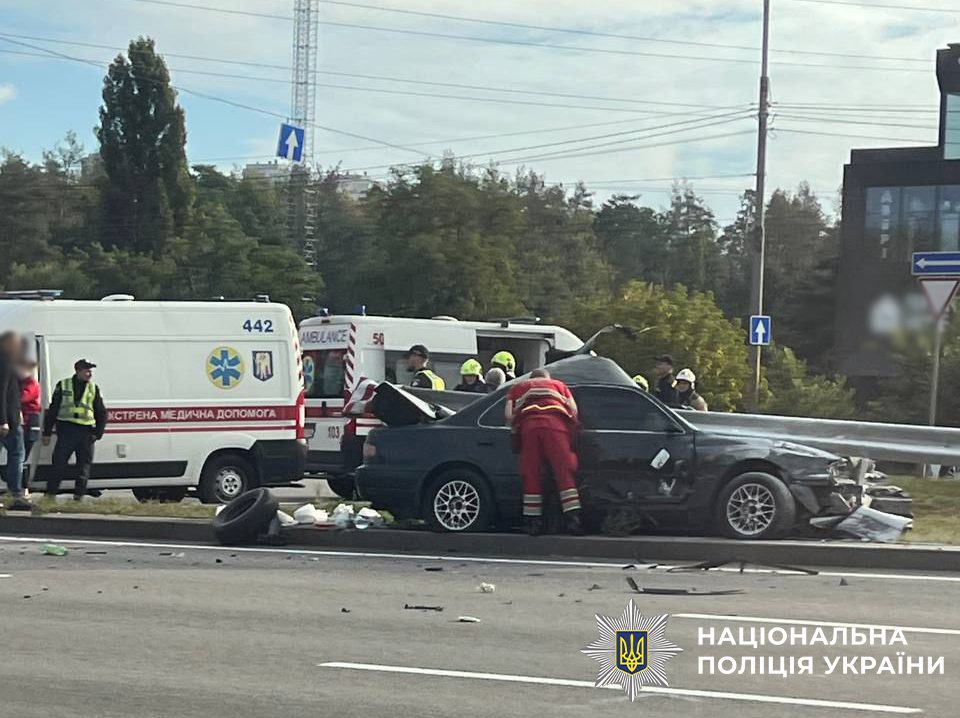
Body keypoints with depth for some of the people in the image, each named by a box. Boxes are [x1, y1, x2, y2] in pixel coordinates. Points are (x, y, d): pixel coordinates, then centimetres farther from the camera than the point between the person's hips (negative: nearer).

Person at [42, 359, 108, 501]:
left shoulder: (94, 389, 11)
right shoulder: (63, 386, 6)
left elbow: (102, 414, 14)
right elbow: (52, 410, 7)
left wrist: (98, 434, 4)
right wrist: (47, 432, 4)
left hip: (86, 432, 2)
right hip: (66, 430, -2)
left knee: (84, 466, 2)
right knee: (59, 462, -5)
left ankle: (79, 496, 8)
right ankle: (50, 494, 0)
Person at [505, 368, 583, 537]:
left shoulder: (518, 387, 32)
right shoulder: (558, 384, 32)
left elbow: (509, 415, 16)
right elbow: (573, 410, 17)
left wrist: (516, 431, 30)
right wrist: (571, 428, 31)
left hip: (528, 424, 1)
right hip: (556, 423, -1)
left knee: (531, 474, 3)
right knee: (564, 472, -3)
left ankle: (533, 522, 1)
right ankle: (573, 519, -12)